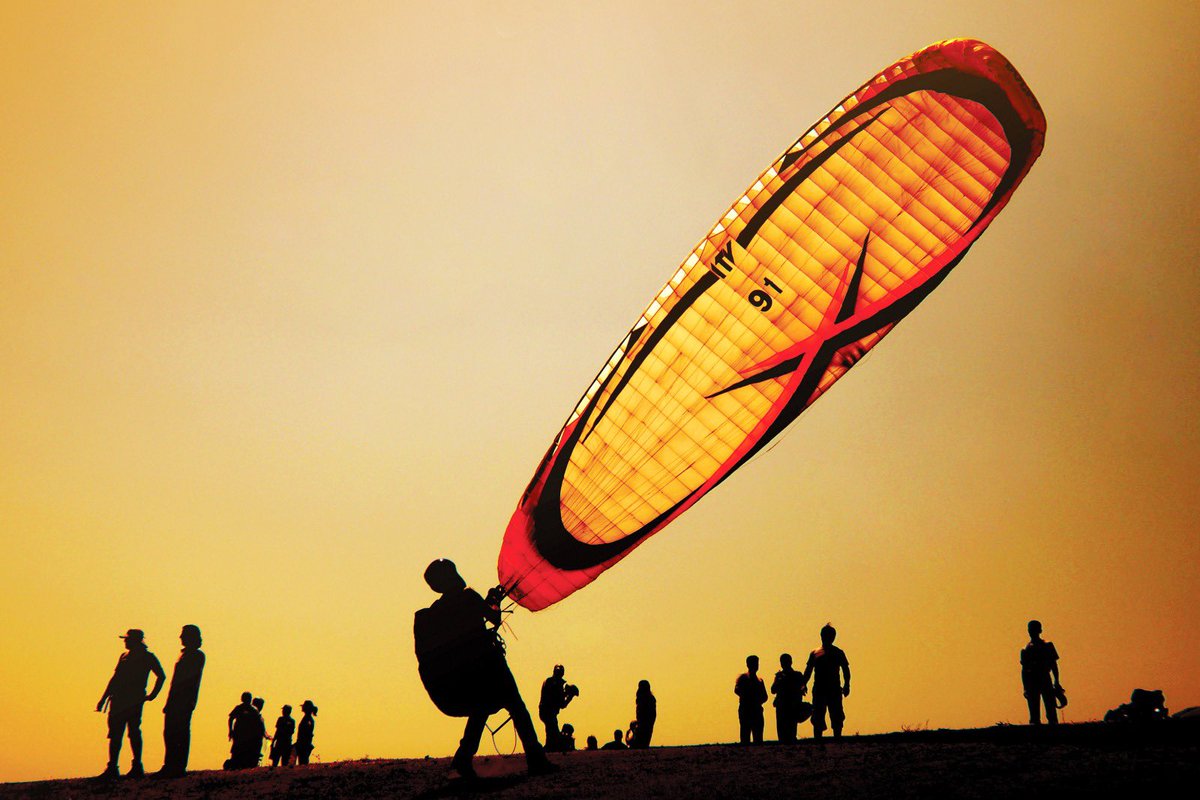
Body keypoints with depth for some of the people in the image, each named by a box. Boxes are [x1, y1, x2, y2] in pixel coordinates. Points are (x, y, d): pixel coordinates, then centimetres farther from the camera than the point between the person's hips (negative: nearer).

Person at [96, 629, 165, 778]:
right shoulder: (124, 656, 20)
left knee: (133, 732, -9)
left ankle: (137, 767, -6)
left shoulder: (148, 657, 2)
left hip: (134, 701, -6)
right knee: (115, 733, 3)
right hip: (119, 700, 6)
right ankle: (112, 768, 5)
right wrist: (103, 699, 18)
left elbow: (161, 676, 4)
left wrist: (152, 695, 0)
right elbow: (115, 678, 22)